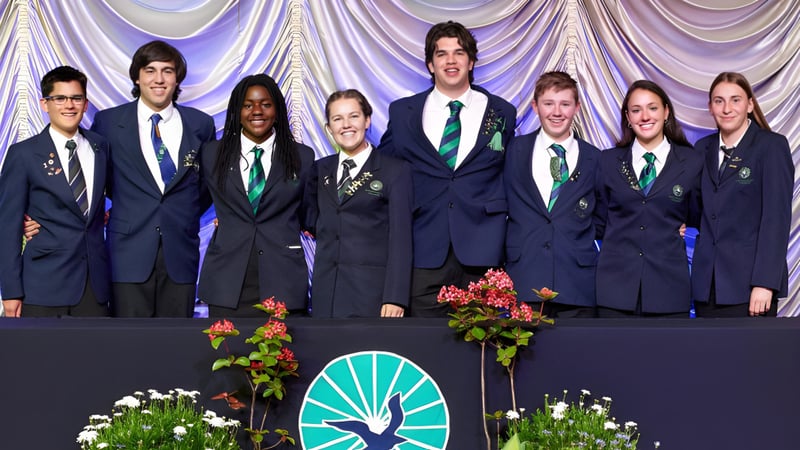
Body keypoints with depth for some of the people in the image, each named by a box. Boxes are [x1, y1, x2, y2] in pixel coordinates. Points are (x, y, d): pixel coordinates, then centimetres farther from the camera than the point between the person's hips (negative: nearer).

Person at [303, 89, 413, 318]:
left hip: (372, 292, -4)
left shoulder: (395, 170, 1)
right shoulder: (320, 170, 16)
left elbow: (400, 237, -5)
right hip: (326, 293, 4)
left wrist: (395, 297, -13)